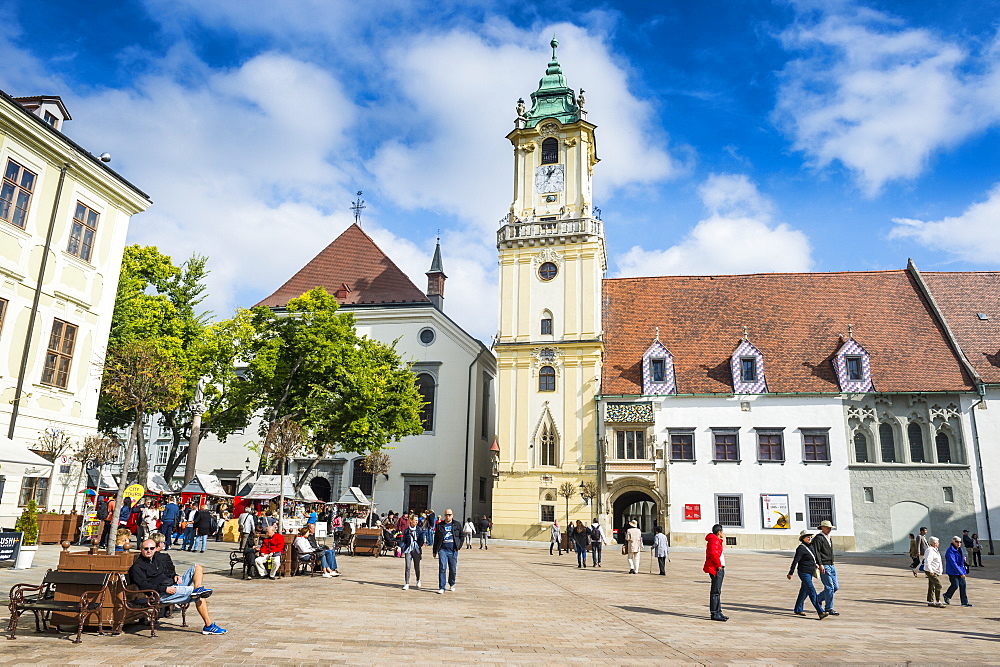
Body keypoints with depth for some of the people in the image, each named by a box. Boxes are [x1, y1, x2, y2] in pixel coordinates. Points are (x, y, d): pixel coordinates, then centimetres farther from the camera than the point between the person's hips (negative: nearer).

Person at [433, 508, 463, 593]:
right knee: (442, 568, -11)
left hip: (453, 550, 1)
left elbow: (461, 536, 15)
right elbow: (436, 538, 14)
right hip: (443, 550, -1)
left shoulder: (457, 525, 8)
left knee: (453, 569, 6)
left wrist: (459, 546, 3)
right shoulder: (440, 525, 8)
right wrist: (435, 551, 13)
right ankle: (441, 587, -6)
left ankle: (452, 585, 29)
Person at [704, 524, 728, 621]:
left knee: (717, 591, 15)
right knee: (715, 592, -8)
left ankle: (718, 612, 22)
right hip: (716, 569, -11)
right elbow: (713, 554, -28)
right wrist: (718, 565, -18)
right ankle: (714, 614, -6)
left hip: (719, 569, 11)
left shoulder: (717, 540, 20)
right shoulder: (714, 540, -15)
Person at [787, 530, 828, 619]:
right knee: (812, 592, -12)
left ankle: (798, 610, 26)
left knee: (804, 591, 15)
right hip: (804, 573, -9)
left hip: (810, 573, 9)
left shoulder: (810, 546, 8)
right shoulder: (801, 548, -17)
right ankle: (820, 612, -15)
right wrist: (790, 573, -16)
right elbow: (795, 561, -17)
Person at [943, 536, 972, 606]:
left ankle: (964, 602, 9)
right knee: (955, 585, -7)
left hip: (961, 571, 8)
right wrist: (961, 573, -24)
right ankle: (946, 596, 18)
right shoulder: (950, 551, -16)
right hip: (953, 572, -8)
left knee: (963, 585, 3)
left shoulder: (960, 550, 12)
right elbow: (953, 563, -21)